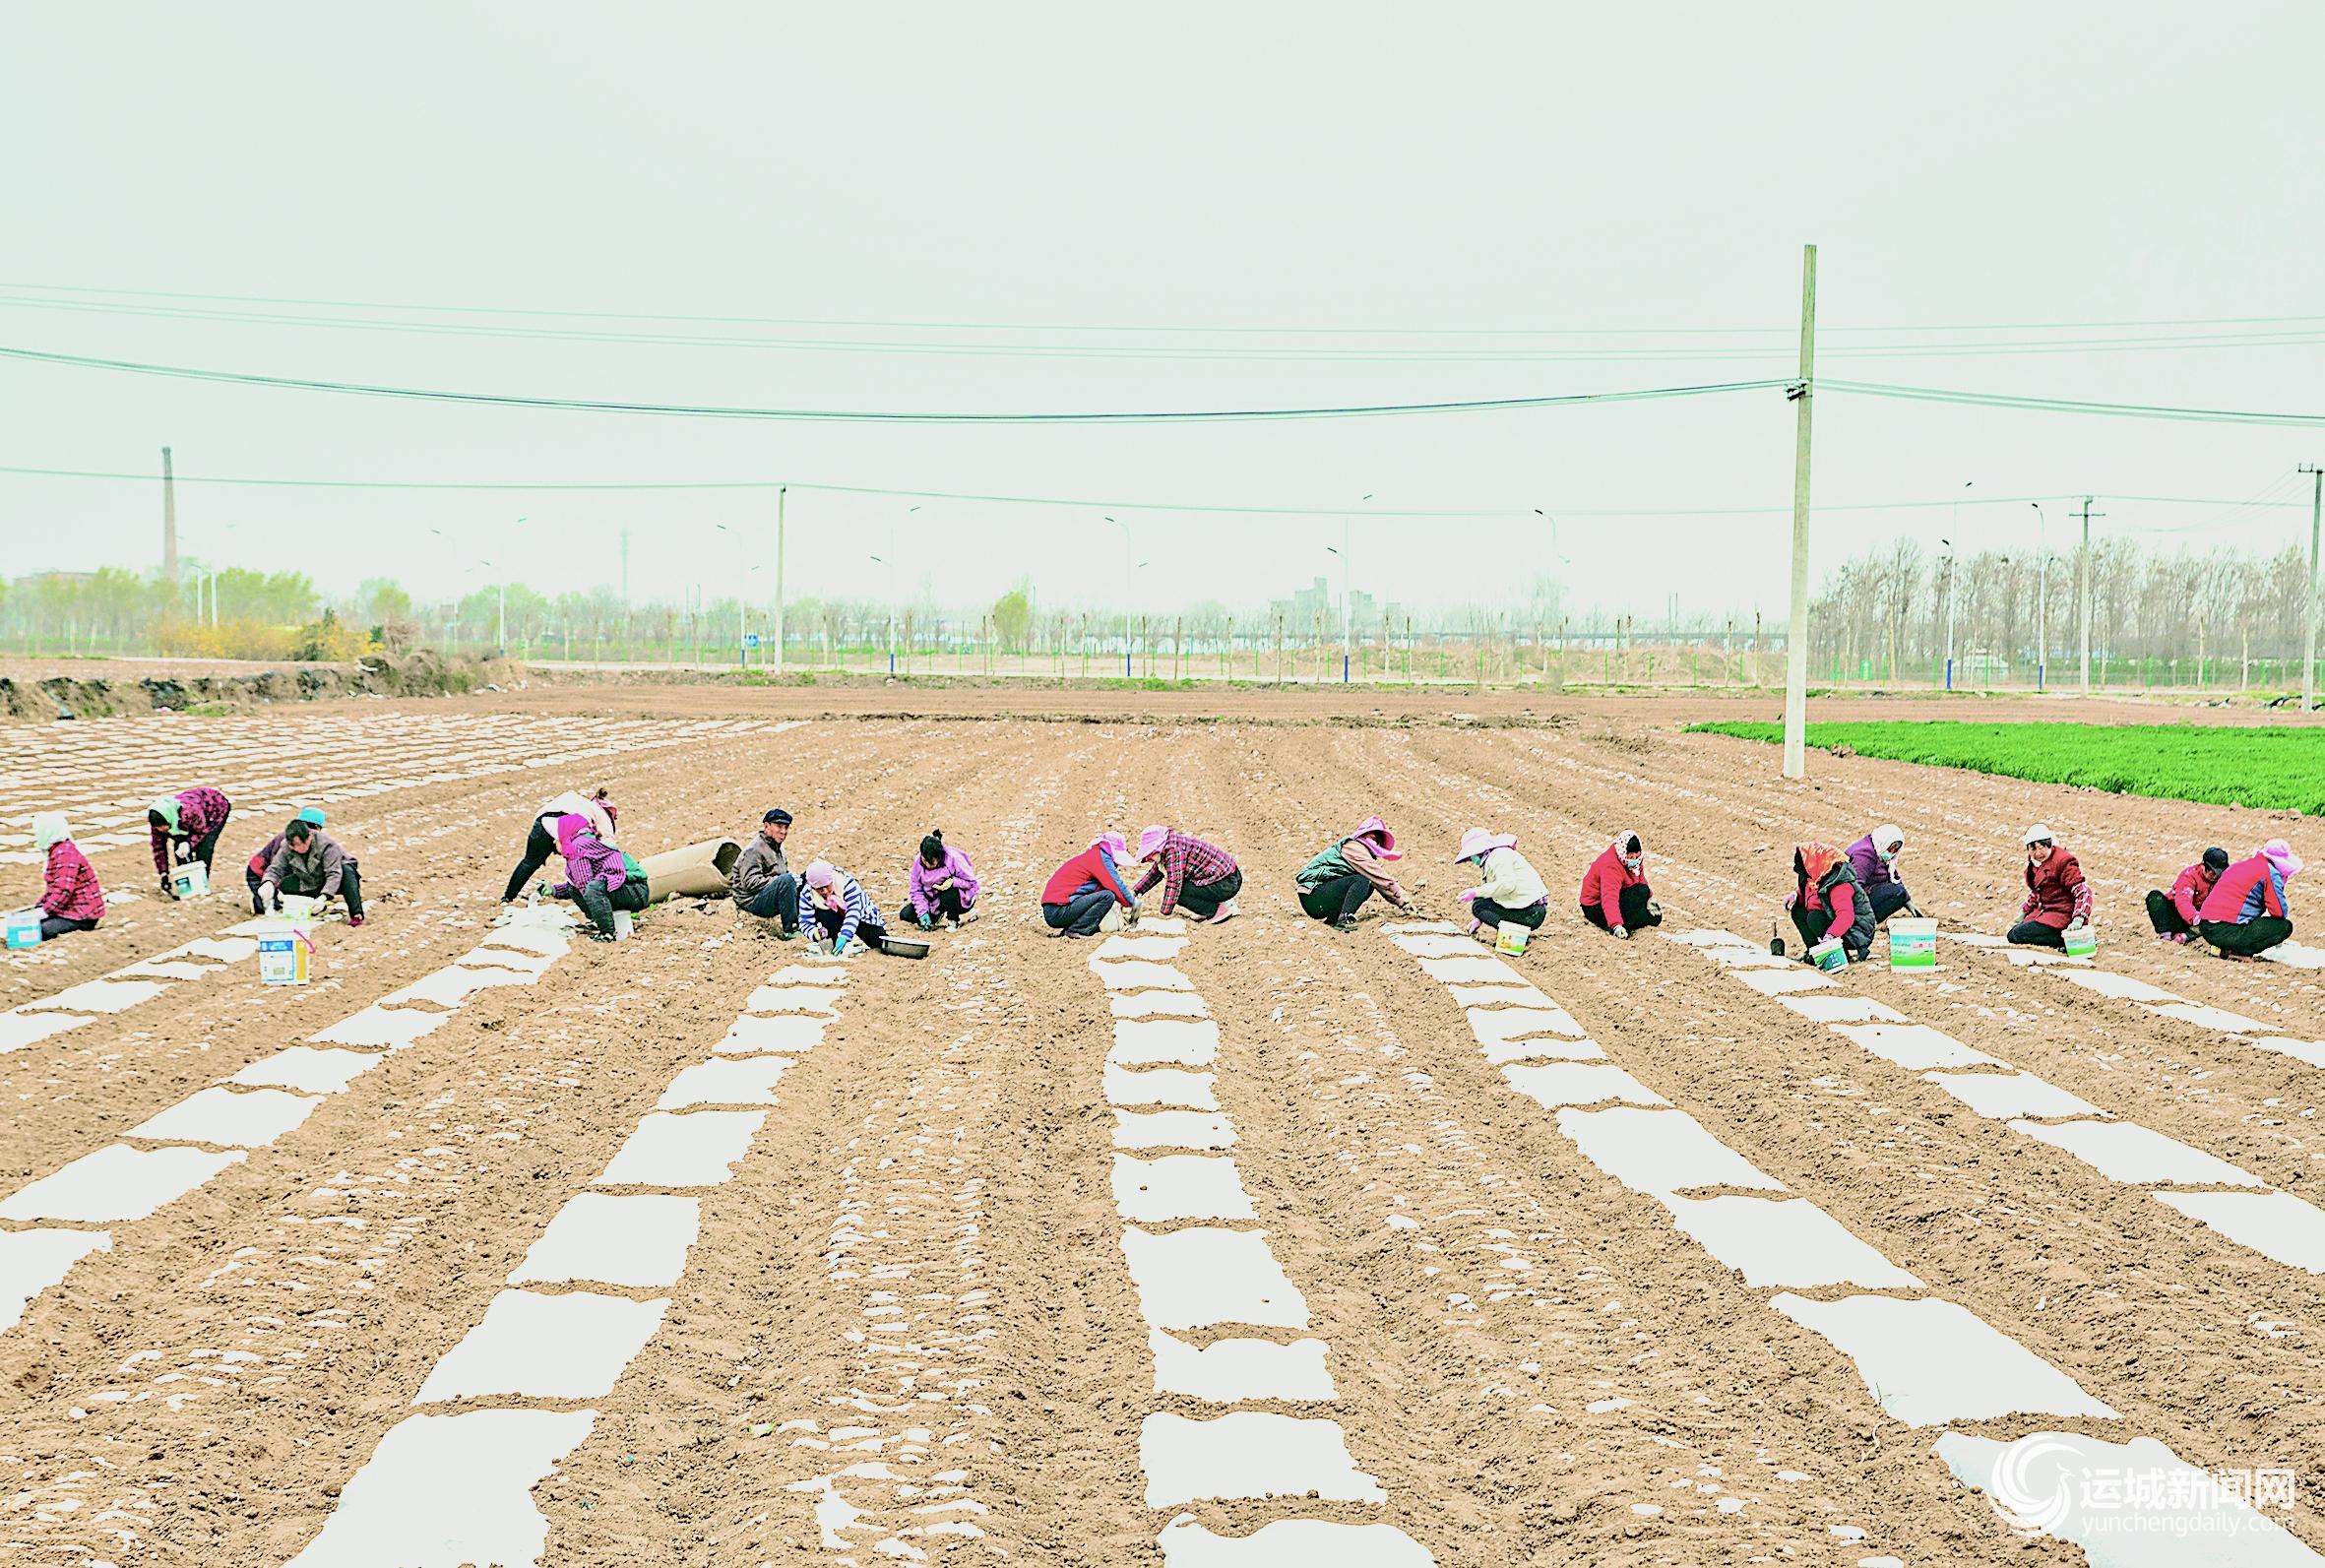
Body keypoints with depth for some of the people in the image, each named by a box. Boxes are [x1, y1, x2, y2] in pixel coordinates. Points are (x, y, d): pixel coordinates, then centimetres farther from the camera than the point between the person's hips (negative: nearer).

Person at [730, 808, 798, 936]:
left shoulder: (777, 848, 16)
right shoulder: (754, 850, -15)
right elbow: (751, 883, -23)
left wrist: (797, 879, -1)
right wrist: (778, 881, -24)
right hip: (752, 901, -9)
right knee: (787, 880, -32)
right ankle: (789, 930, -28)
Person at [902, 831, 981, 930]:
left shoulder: (954, 859, -26)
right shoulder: (918, 861, -15)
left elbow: (972, 882, -18)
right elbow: (917, 890, -8)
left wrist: (953, 881, -35)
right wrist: (922, 912, -20)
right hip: (935, 901, 4)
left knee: (948, 889, -38)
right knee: (905, 914, -13)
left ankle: (954, 920, -10)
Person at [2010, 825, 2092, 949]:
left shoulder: (2063, 862, -16)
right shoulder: (2034, 862, 11)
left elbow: (2083, 890, -20)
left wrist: (2078, 919, -30)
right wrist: (2023, 912, 15)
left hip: (2061, 915, -10)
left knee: (2017, 936, -20)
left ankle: (2068, 938, -17)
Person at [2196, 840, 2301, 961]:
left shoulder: (2239, 865, 23)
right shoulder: (2270, 872, -2)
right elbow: (2280, 912, -4)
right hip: (2226, 932, -8)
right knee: (2285, 926, 2)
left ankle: (2225, 948, 11)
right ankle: (2239, 952, -7)